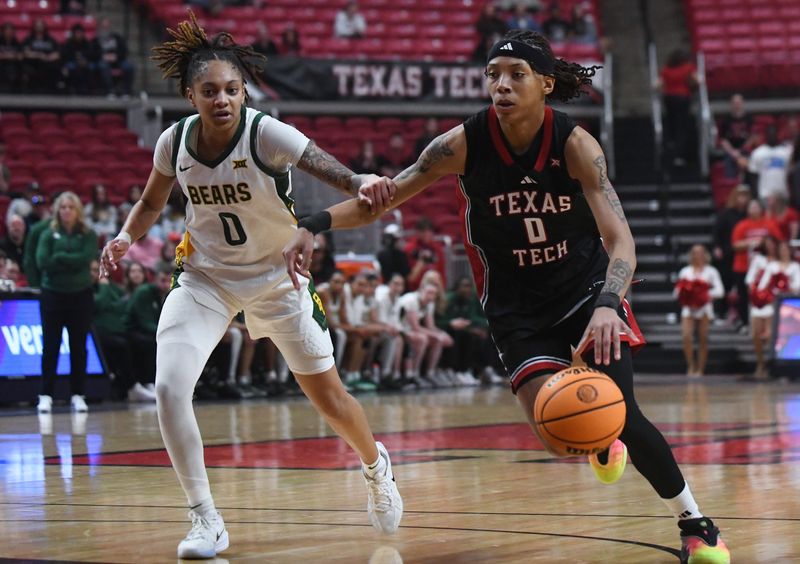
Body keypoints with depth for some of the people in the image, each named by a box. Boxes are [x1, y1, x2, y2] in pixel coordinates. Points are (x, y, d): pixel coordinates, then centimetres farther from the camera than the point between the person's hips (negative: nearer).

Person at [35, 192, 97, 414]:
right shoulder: (48, 235, 2)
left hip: (80, 295, 0)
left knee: (78, 347, 4)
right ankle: (46, 395, 3)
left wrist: (59, 257, -11)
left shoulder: (88, 235, 3)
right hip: (53, 295, 0)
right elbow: (42, 262, -11)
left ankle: (78, 395, 9)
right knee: (50, 347, 1)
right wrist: (72, 261, -13)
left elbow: (86, 259, -14)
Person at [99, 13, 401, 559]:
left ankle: (376, 464, 42)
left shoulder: (267, 133, -24)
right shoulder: (175, 141, -12)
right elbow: (152, 202, 8)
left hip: (276, 278, -2)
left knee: (329, 397, 8)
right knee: (169, 388, -20)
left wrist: (362, 182, -63)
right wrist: (126, 236, -13)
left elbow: (329, 168, -40)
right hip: (205, 279, 2)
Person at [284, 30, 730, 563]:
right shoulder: (465, 143, -17)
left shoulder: (574, 143, -21)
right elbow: (386, 195, -11)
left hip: (587, 286, -1)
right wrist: (314, 226, -27)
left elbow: (621, 240, -28)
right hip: (518, 304, 1)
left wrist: (607, 305, -47)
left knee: (619, 411, -17)